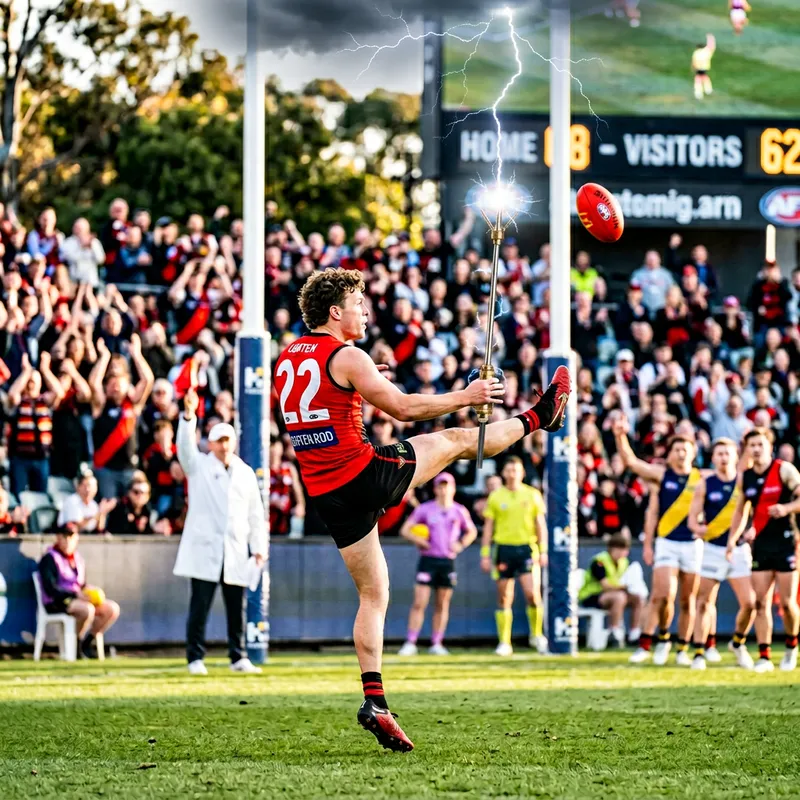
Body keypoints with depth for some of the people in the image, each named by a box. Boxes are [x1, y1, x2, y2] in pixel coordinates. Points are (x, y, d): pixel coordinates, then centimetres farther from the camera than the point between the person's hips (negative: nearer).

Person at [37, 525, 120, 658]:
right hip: (55, 603, -8)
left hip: (77, 599, 8)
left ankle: (87, 642, -2)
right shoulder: (49, 559, -9)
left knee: (113, 609, -7)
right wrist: (76, 594, -24)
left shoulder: (78, 559, 16)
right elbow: (50, 589, -18)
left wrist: (88, 590, -4)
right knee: (88, 609, -35)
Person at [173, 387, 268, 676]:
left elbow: (256, 513, 14)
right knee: (200, 606, -5)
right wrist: (189, 415, -29)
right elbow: (186, 445, -13)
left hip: (235, 552, 3)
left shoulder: (246, 473, 14)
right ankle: (195, 658, 0)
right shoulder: (198, 466, 7)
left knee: (236, 607, 4)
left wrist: (259, 547, 6)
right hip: (204, 549, -3)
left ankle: (238, 657, 13)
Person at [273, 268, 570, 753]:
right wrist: (464, 397, 0)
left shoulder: (287, 360, 11)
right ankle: (539, 418, 36)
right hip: (365, 473, -7)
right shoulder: (347, 357, -13)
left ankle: (375, 701, 2)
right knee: (455, 439, 13)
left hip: (324, 492, 7)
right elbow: (403, 408, -11)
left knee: (373, 594, 10)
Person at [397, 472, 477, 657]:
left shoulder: (460, 511, 6)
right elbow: (405, 530, 3)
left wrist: (461, 545, 1)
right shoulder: (424, 509, 0)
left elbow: (472, 532, 19)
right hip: (428, 560, -2)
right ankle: (410, 643, -7)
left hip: (448, 561, 2)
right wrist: (419, 540, -13)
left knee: (443, 605, 5)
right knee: (419, 603, -8)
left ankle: (436, 644, 11)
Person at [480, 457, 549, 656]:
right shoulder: (495, 497, 6)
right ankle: (504, 643, 7)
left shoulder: (532, 495, 5)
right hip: (503, 548, 1)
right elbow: (488, 527, 8)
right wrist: (485, 555, 3)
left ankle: (537, 634, 7)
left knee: (532, 593, -13)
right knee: (504, 599, 1)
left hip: (527, 548, -1)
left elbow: (541, 524, 7)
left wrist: (543, 551, -1)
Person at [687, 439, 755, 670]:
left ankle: (738, 643, 19)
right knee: (704, 602, -3)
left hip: (739, 549, 1)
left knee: (750, 603, -5)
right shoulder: (705, 484, 0)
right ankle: (700, 651, 5)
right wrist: (697, 527, -22)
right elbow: (693, 517, 1)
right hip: (712, 549, -1)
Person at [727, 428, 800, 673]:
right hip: (760, 545, 4)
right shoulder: (744, 478, 8)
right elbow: (741, 511, 19)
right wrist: (732, 539, 12)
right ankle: (764, 656, 0)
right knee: (761, 603, -2)